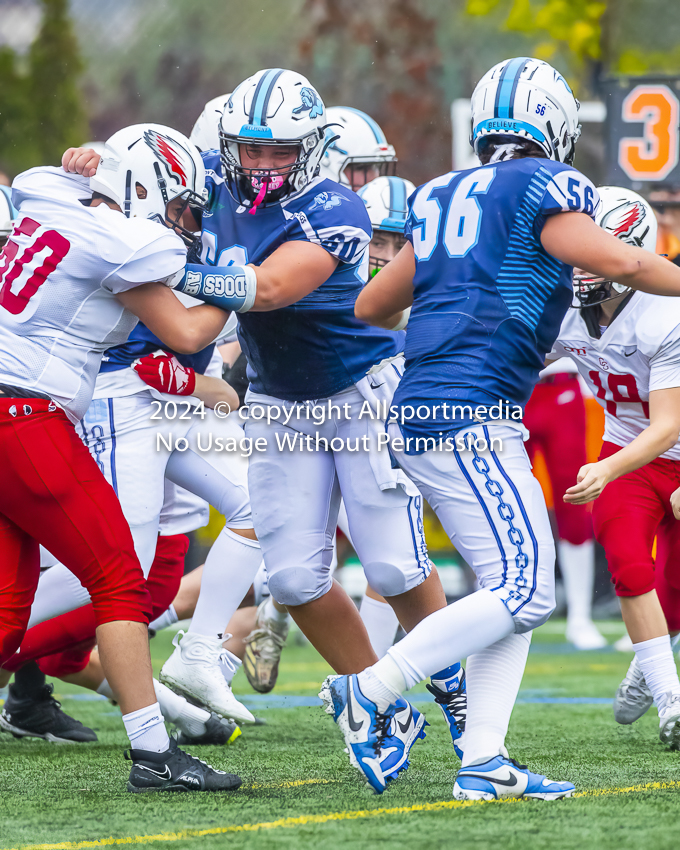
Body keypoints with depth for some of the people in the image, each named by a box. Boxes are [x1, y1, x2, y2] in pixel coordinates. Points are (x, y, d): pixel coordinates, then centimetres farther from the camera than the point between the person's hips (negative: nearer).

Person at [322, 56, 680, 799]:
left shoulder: (443, 197, 18)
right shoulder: (543, 188, -3)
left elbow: (370, 307, 25)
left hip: (419, 416, 9)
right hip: (469, 418, -9)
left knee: (515, 590, 11)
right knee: (522, 593, -7)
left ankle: (483, 762, 4)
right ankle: (371, 690, -8)